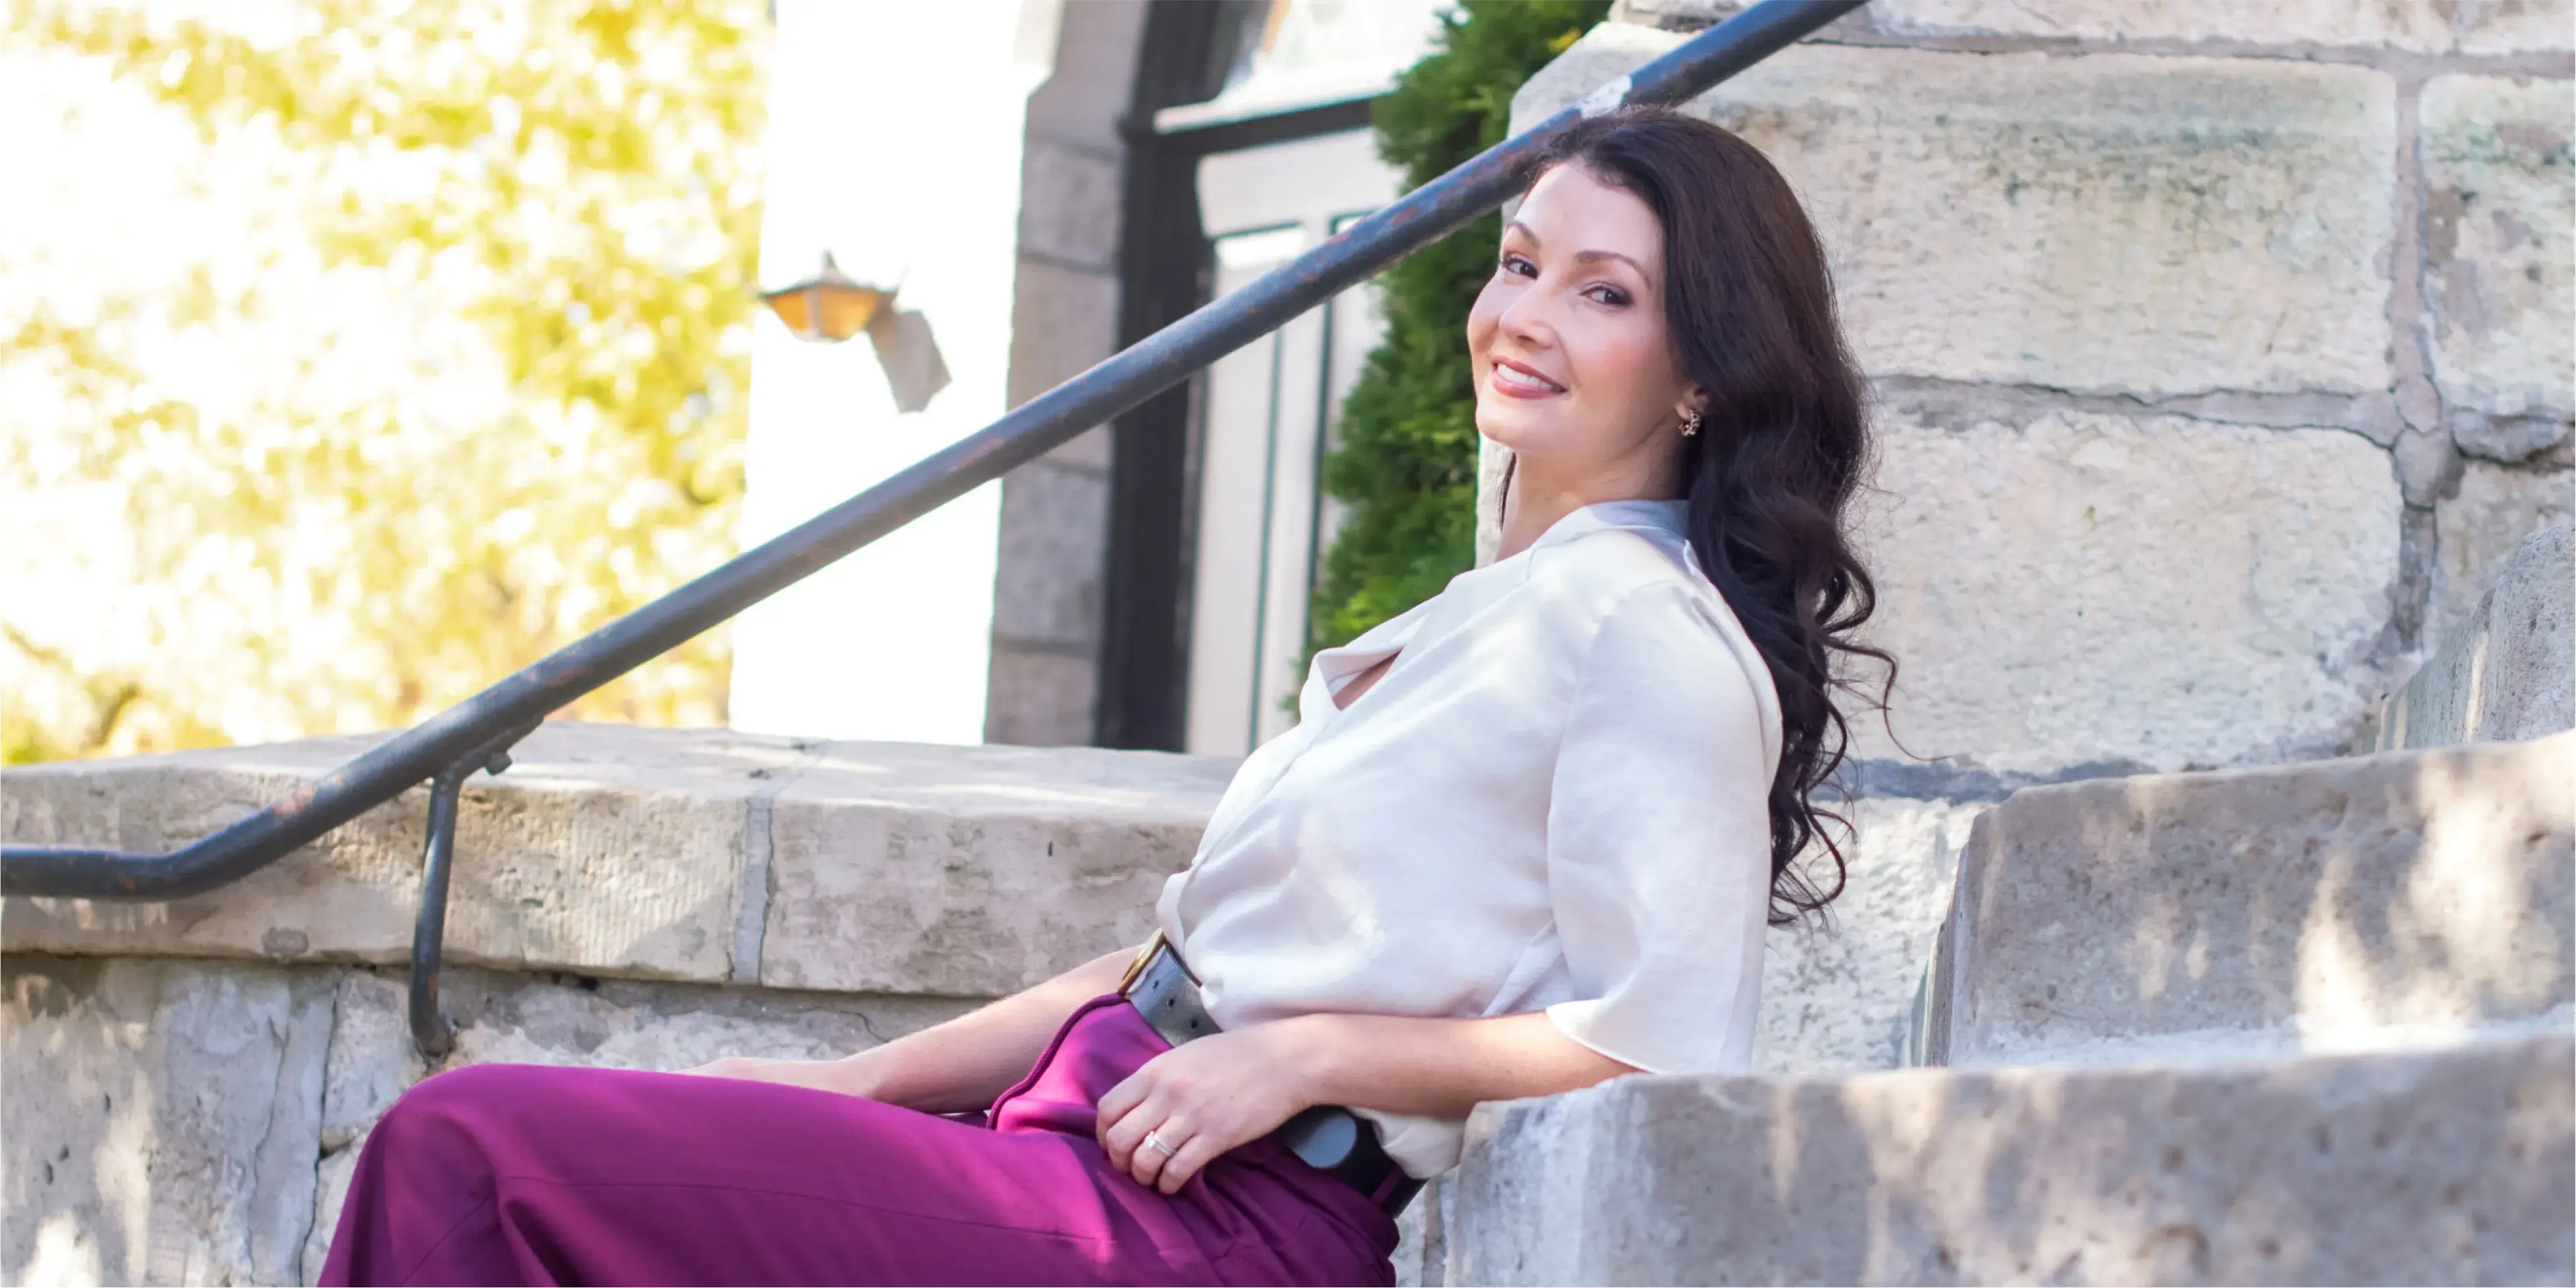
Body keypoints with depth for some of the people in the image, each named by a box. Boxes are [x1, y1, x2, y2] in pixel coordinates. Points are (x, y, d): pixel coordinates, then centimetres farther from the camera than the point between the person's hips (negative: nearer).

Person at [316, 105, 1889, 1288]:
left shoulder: (1646, 632, -8)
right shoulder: (1497, 614, 22)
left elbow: (1667, 1044, -18)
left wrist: (1311, 1052, -14)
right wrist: (875, 1079, 15)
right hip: (1104, 1135, 10)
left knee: (475, 1152, -17)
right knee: (476, 1145, 2)